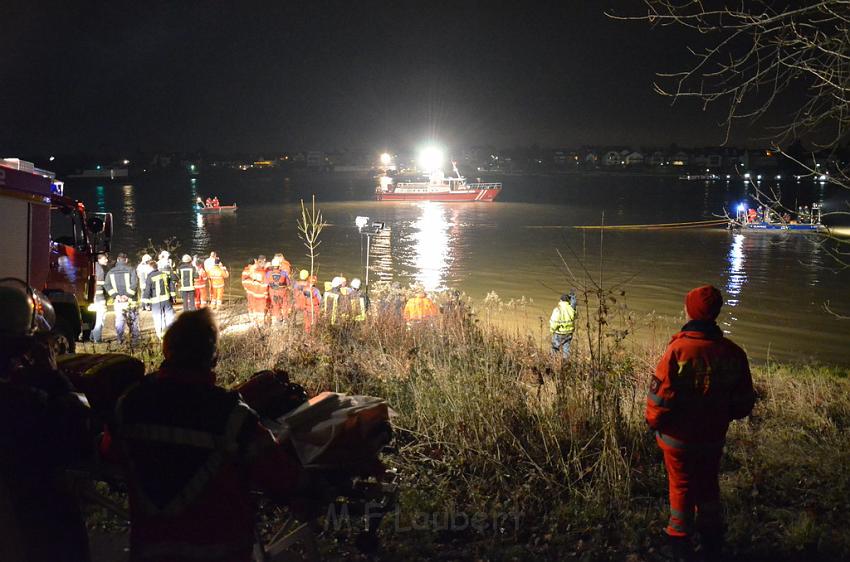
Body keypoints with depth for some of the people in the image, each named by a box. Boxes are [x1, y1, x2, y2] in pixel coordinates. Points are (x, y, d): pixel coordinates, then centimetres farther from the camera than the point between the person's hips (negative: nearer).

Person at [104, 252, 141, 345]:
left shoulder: (111, 272, 7)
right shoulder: (131, 270, -3)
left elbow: (107, 285, -2)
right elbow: (134, 284, -15)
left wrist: (115, 295, -8)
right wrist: (128, 294, -12)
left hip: (118, 301, 1)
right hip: (130, 300, -1)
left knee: (119, 320, 2)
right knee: (133, 321, 11)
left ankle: (120, 338, -17)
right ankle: (134, 340, 15)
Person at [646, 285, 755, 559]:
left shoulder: (678, 349, -25)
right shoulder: (733, 353, -13)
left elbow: (660, 394, -21)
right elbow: (744, 402, -3)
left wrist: (654, 422, -2)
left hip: (678, 436, -3)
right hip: (713, 437, 3)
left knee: (681, 485, 16)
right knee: (708, 485, 23)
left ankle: (680, 538, 31)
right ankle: (712, 541, 37)